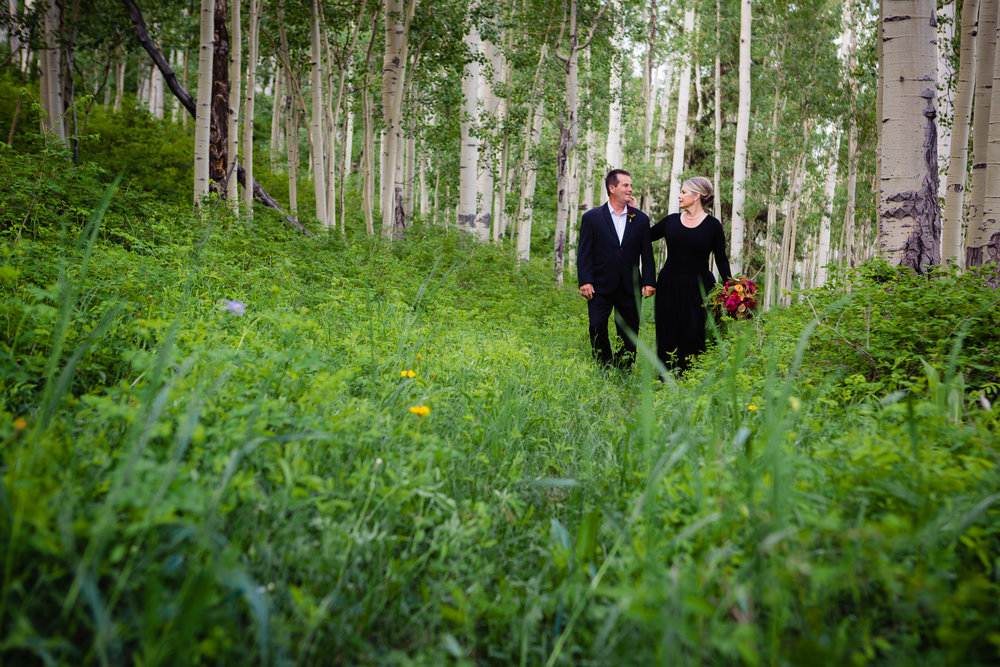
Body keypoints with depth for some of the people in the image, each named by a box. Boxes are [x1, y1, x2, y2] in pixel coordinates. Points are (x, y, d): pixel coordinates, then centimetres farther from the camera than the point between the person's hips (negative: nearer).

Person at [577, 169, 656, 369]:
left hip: (630, 287, 2)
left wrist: (648, 282, 2)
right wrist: (585, 281, -9)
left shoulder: (641, 219, 9)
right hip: (601, 287, -2)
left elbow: (647, 253, 9)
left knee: (629, 333, 4)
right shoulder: (591, 217, 2)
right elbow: (584, 252, -1)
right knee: (597, 327, -8)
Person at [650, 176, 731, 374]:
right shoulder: (671, 220, 7)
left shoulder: (712, 225, -2)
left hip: (697, 289, -3)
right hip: (669, 287, 3)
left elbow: (721, 259, 2)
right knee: (668, 336, 4)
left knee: (693, 335, -5)